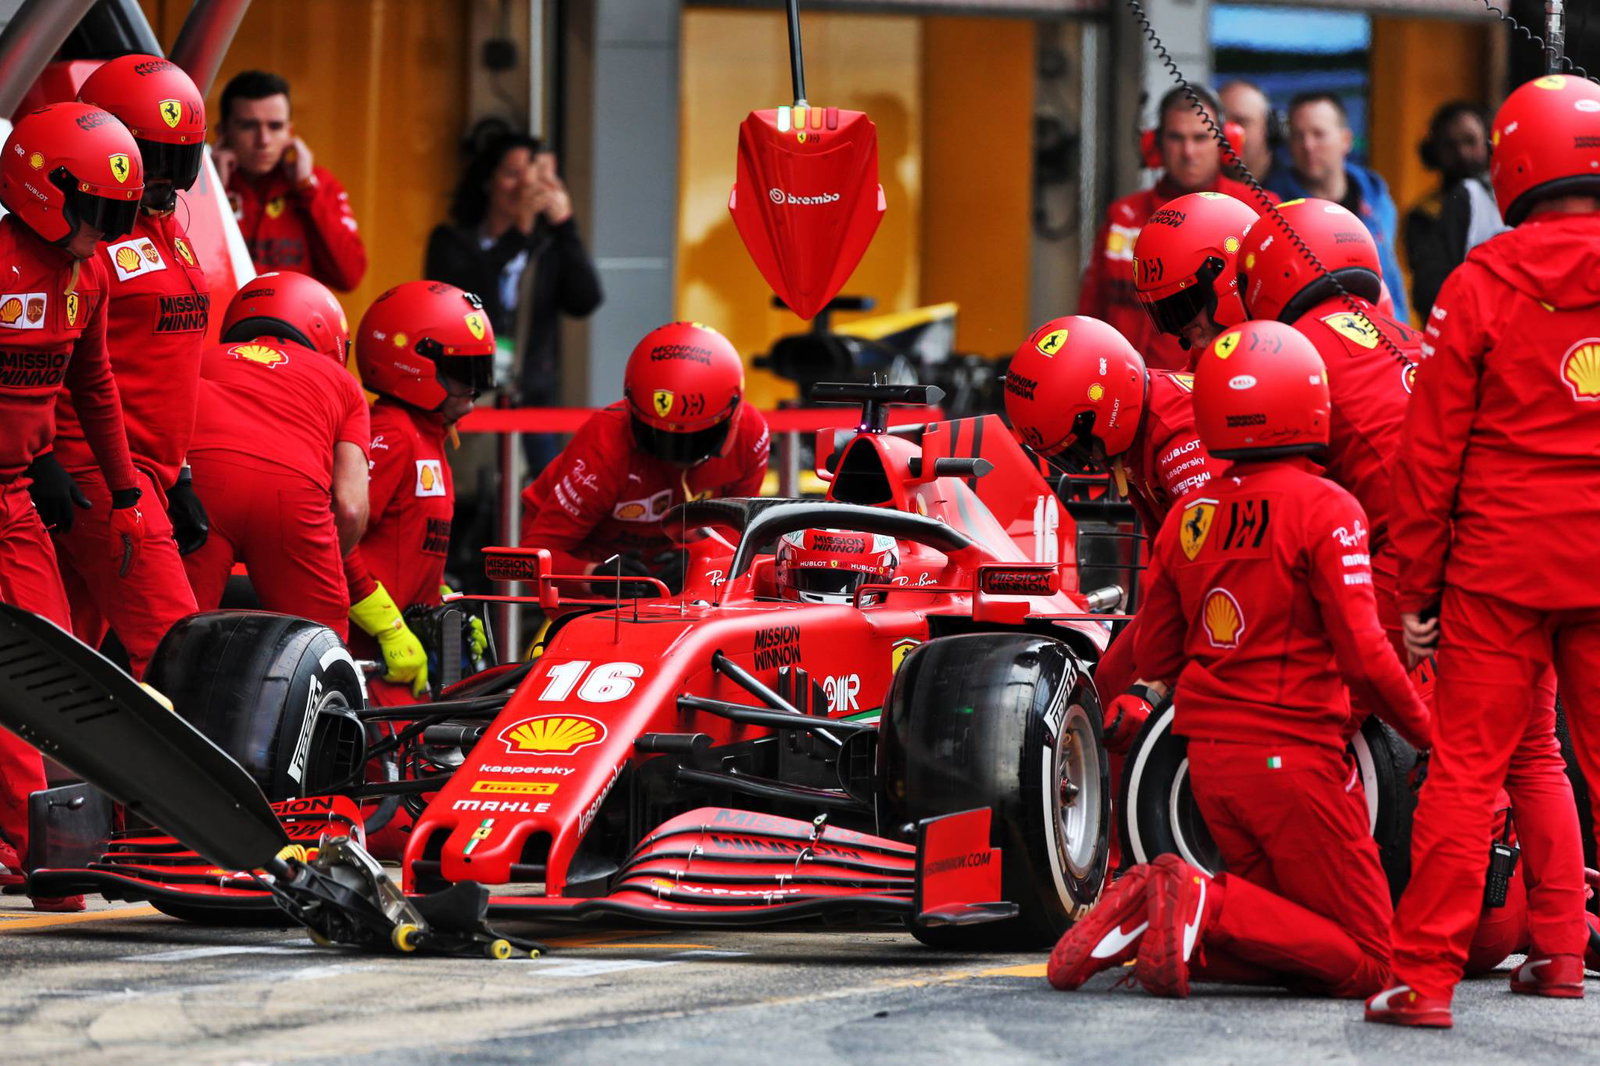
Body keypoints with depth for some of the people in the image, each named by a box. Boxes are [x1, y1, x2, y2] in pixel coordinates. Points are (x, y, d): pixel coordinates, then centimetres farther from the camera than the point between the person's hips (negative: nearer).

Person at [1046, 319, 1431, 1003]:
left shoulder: (1188, 518, 7)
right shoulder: (1324, 510, -11)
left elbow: (1153, 657, 14)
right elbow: (1362, 655, -15)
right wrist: (1423, 729, 1)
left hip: (1209, 759, 7)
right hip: (1293, 754, -7)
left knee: (1290, 954, 16)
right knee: (1364, 963, 1)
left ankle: (1151, 915, -8)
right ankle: (1207, 905, -21)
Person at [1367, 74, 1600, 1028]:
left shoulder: (1482, 285, -5)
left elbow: (1431, 450, -2)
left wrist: (1416, 589, 4)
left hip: (1502, 567, -1)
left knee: (1469, 765, 3)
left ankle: (1425, 976, 2)